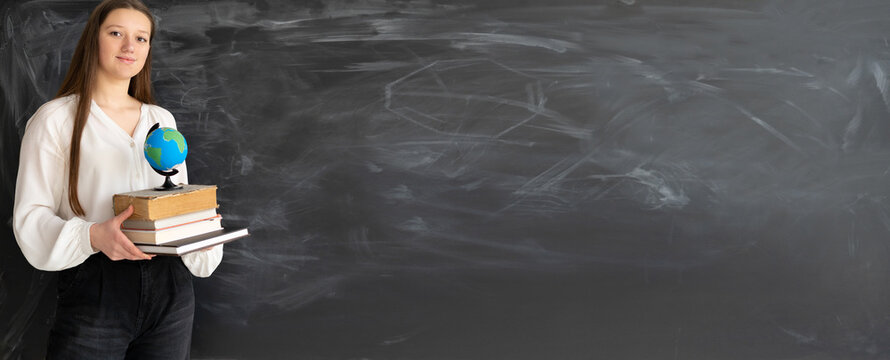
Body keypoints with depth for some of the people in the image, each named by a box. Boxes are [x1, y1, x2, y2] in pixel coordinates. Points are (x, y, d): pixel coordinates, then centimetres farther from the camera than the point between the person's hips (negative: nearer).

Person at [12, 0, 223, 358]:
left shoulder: (163, 121, 15)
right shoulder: (55, 119, 0)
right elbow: (31, 215, -6)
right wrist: (92, 236, -24)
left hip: (169, 288, 5)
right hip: (95, 287, -4)